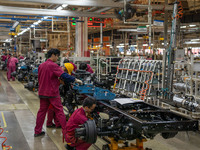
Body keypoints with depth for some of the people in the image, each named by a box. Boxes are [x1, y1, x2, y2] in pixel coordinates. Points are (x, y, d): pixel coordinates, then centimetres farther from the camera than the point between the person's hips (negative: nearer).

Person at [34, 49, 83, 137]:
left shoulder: (41, 66, 9)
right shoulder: (53, 65, -15)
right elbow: (64, 75, -23)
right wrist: (75, 80, -19)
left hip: (42, 92, 7)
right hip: (52, 93, -7)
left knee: (42, 111, 13)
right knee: (59, 112, 1)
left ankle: (37, 131, 16)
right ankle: (65, 131, 5)